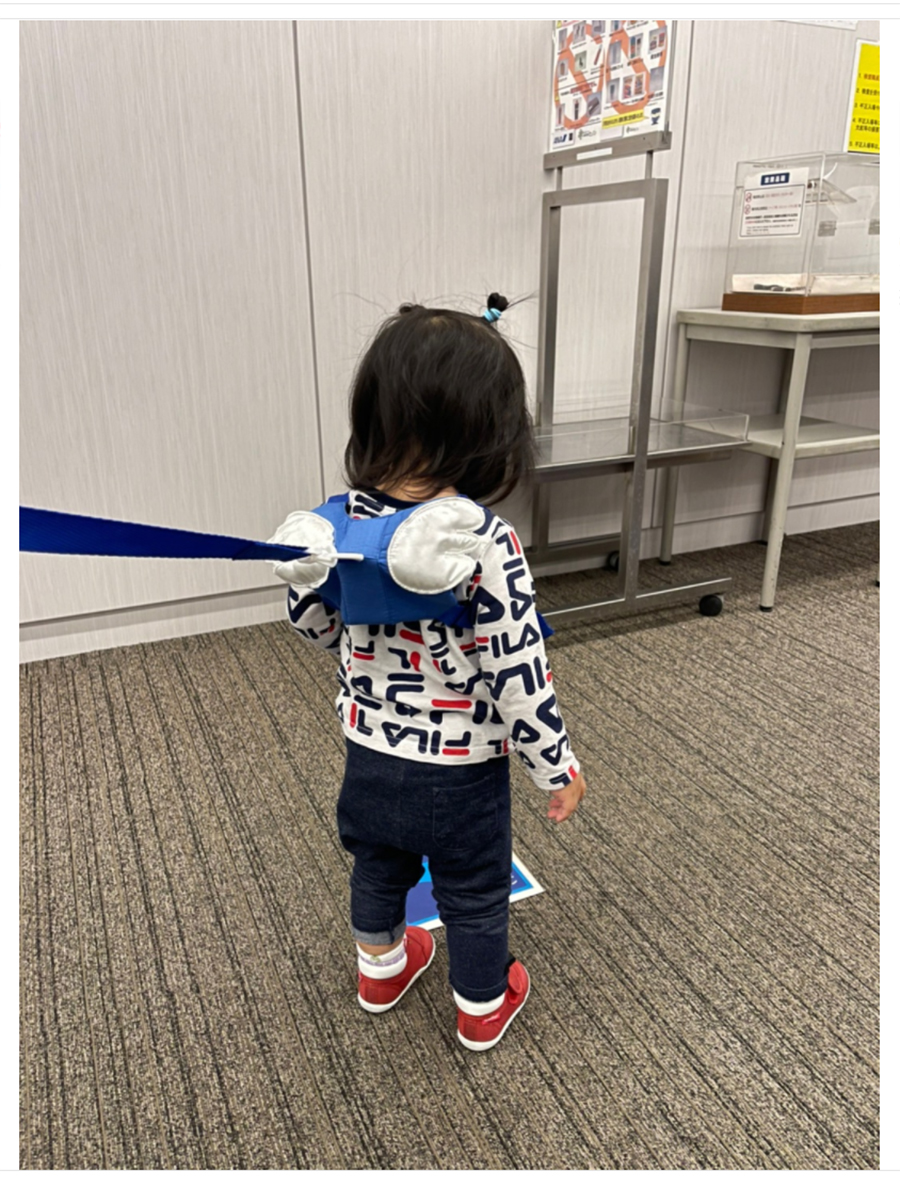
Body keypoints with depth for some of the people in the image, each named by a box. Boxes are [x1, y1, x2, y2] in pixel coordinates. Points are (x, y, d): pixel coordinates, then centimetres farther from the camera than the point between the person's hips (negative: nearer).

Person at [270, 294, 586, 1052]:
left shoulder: (341, 520, -13)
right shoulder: (483, 541, -29)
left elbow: (311, 620, 3)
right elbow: (517, 672, -24)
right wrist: (557, 767, -9)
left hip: (369, 753, 5)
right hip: (461, 770, -4)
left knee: (378, 868, 31)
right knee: (475, 896, 22)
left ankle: (381, 972, 57)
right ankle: (483, 1008, 47)